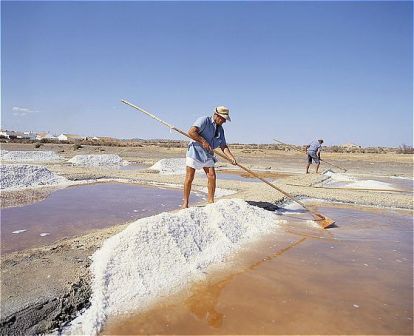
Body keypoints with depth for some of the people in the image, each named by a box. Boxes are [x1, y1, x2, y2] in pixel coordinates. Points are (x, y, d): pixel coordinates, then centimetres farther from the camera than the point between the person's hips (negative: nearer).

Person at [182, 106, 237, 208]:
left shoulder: (220, 129, 11)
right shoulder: (204, 120, -10)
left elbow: (223, 146, 6)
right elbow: (191, 132, -22)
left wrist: (231, 157, -8)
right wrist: (203, 141, -20)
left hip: (207, 155, 6)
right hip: (194, 152, -6)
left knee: (212, 177, -4)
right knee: (189, 179, -2)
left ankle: (210, 201, 7)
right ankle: (185, 202, 10)